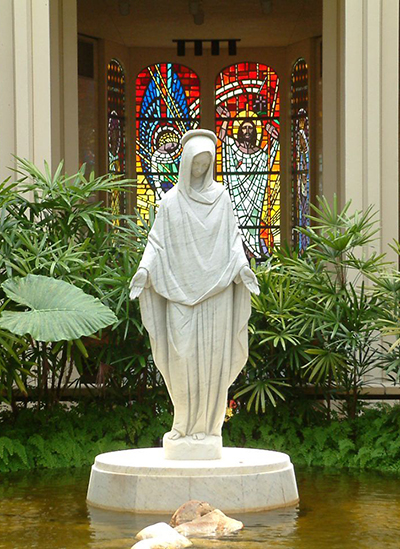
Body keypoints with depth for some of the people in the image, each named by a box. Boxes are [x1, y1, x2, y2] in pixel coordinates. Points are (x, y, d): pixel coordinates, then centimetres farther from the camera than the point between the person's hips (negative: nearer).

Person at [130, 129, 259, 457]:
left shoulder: (220, 197, 9)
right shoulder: (171, 201, 8)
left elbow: (233, 239, 8)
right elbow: (157, 242, 5)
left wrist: (241, 265, -10)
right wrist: (145, 268, -12)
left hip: (215, 288, 0)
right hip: (180, 289, 0)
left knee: (212, 355, -2)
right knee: (182, 354, -5)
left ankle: (209, 423, 4)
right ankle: (185, 421, 7)